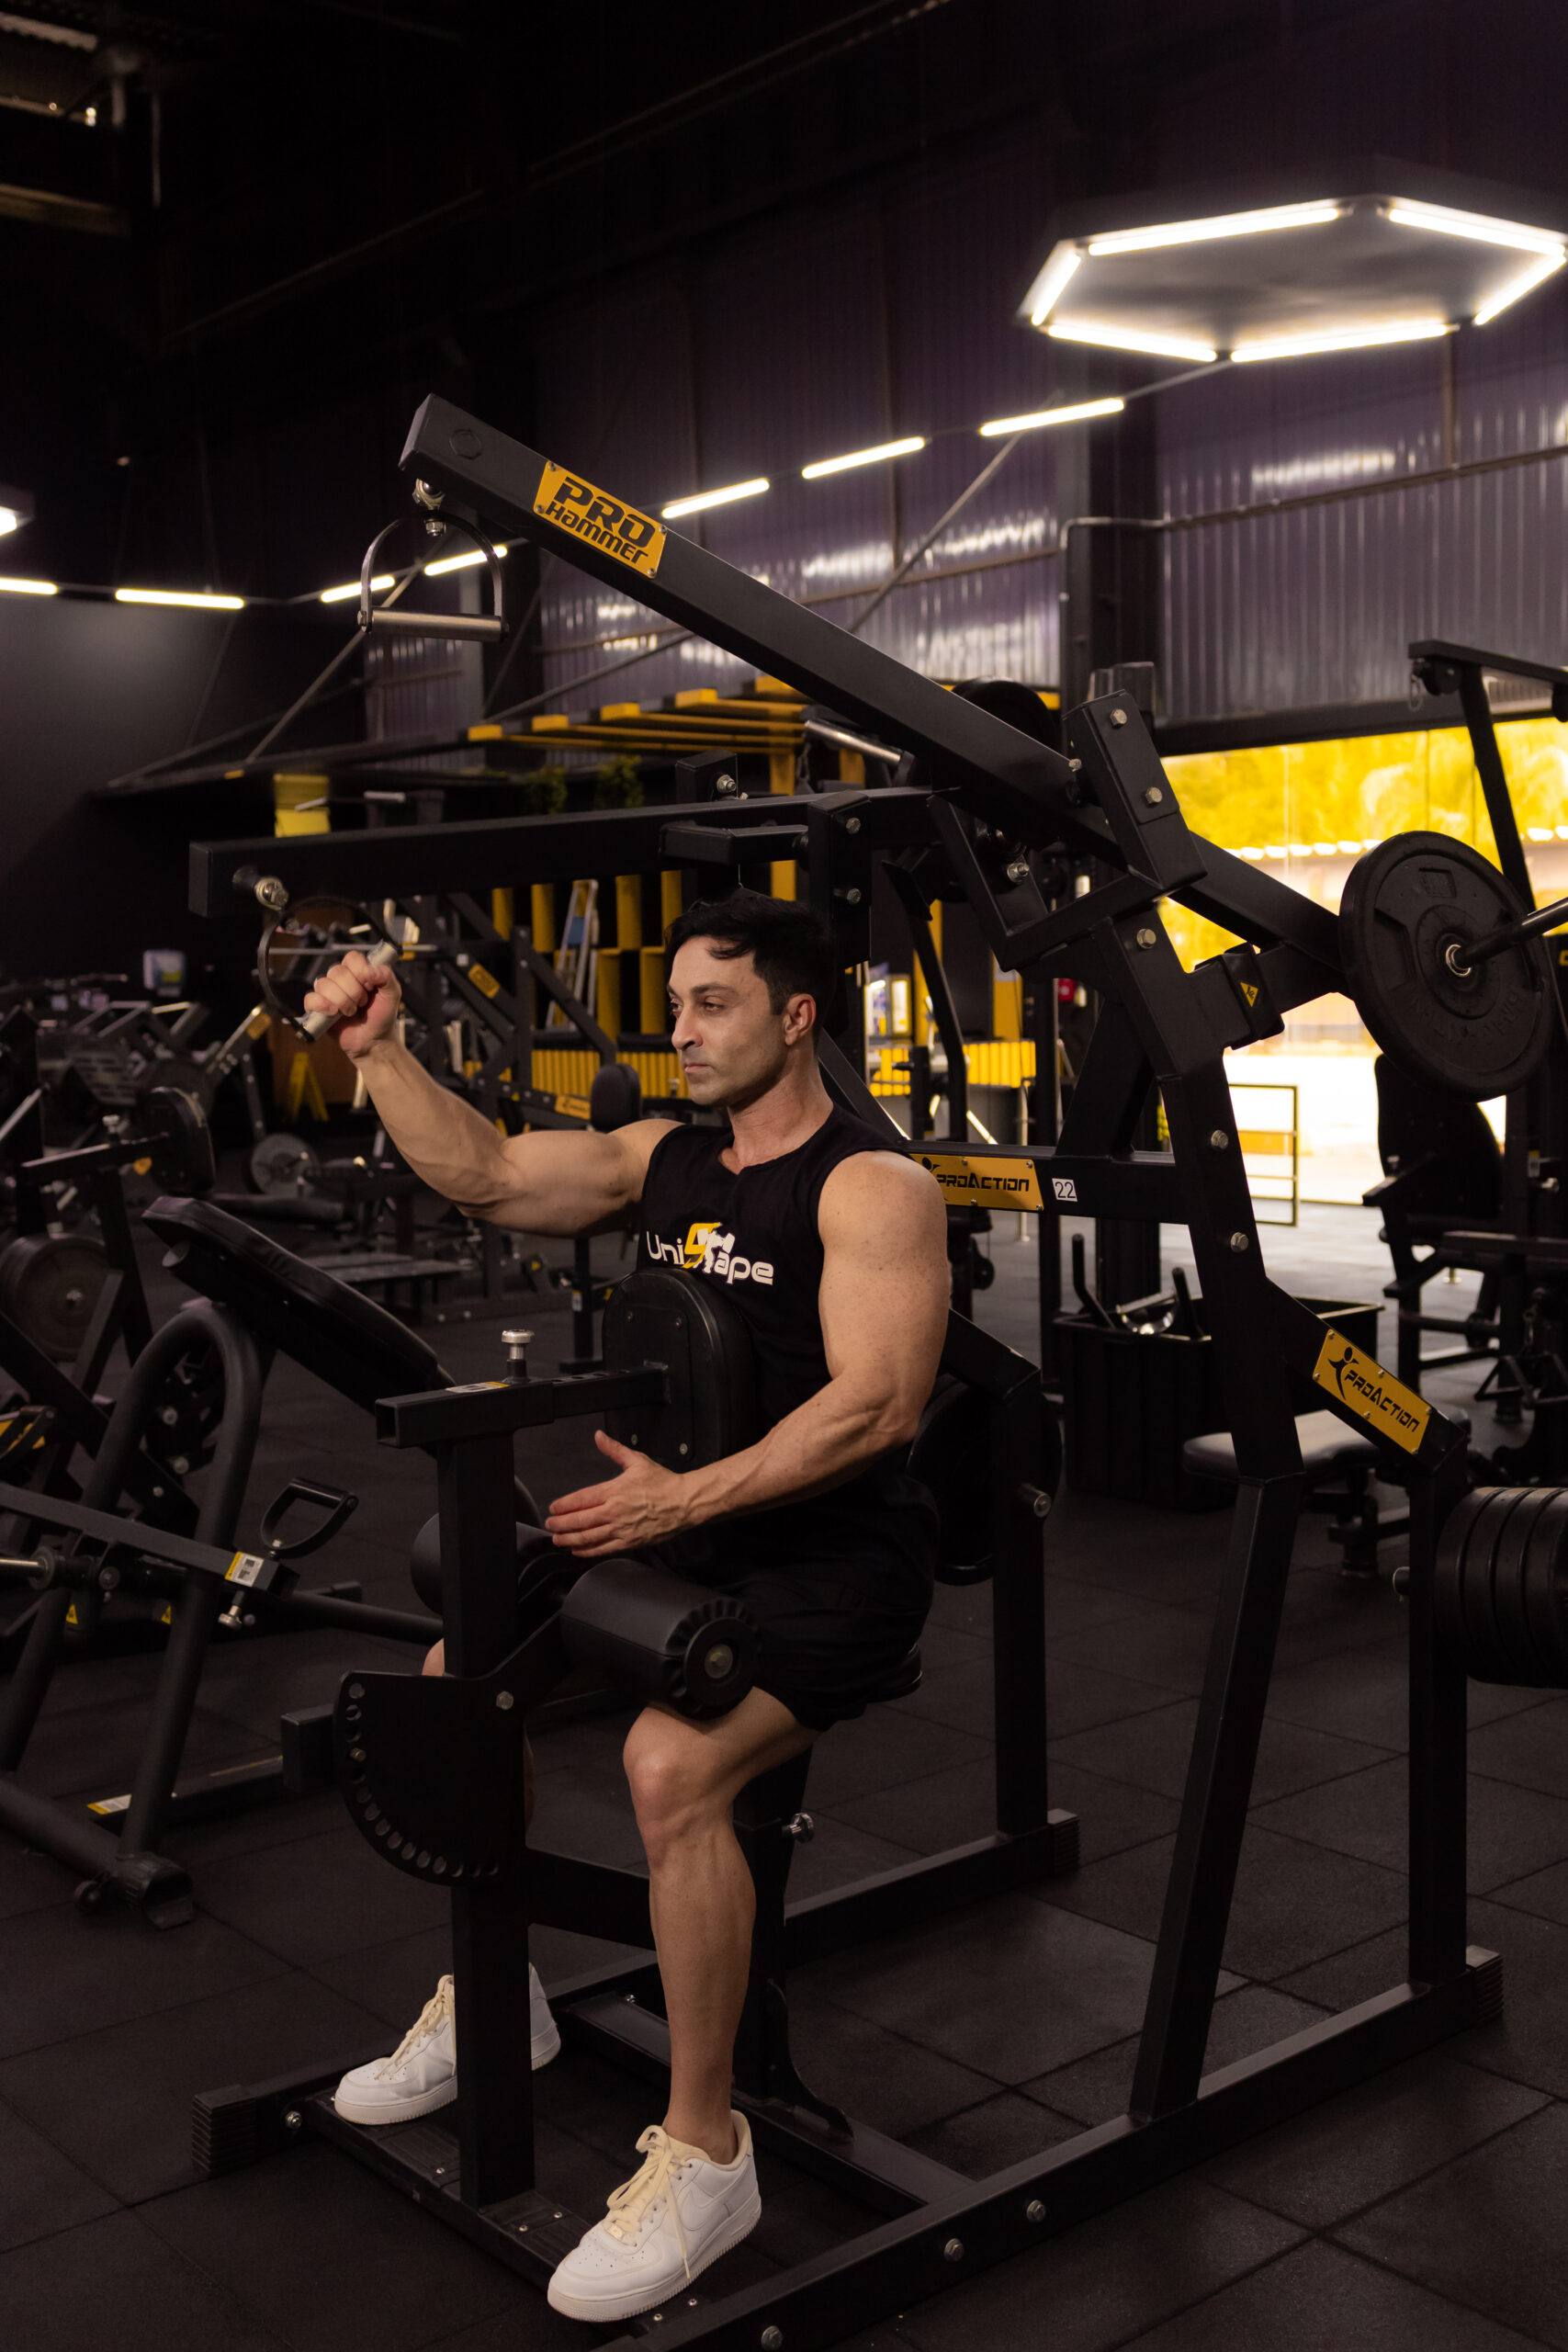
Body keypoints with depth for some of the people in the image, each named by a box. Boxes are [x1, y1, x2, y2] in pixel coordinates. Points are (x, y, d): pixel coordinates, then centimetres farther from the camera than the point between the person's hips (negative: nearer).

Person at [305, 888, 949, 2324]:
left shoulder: (872, 1189, -15)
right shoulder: (666, 1158, 9)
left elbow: (879, 1406, -26)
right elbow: (482, 1174, 6)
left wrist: (686, 1499, -34)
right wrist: (378, 1050, -6)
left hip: (832, 1558, -8)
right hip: (683, 1531, 9)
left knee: (670, 1764, -31)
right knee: (458, 1682, 5)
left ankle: (705, 2153, -13)